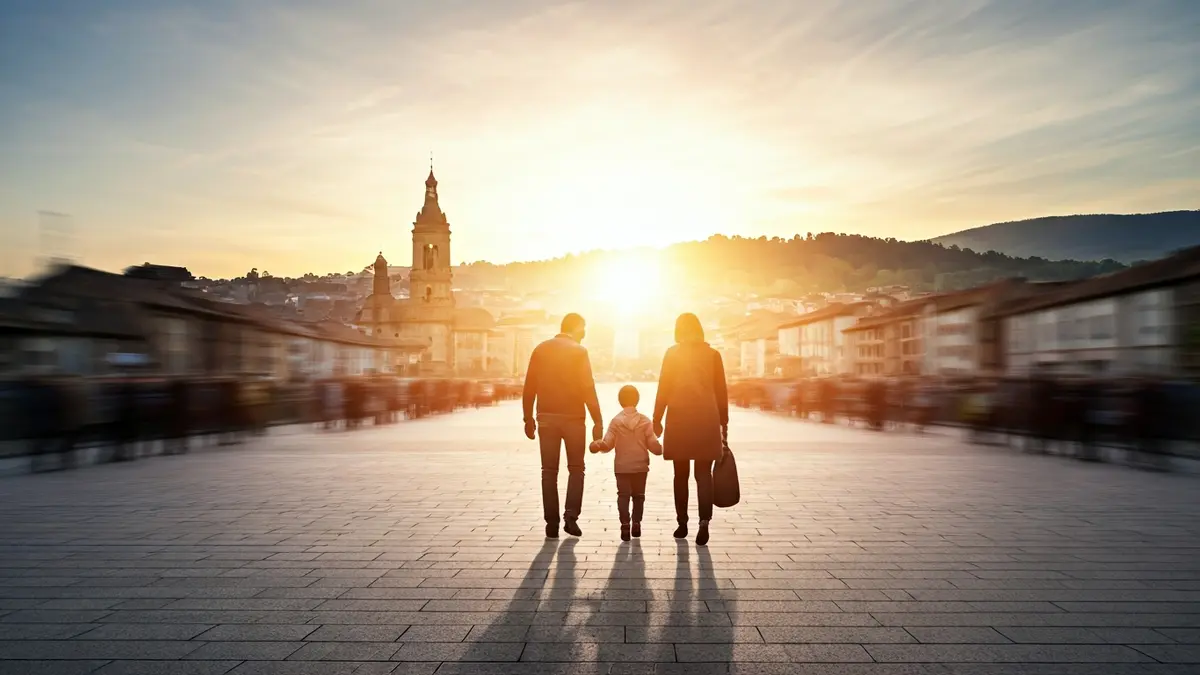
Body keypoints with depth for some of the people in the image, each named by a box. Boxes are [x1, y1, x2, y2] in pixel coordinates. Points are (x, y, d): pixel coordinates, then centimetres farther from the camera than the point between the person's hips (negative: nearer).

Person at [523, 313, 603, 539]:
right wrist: (597, 421, -9)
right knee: (576, 469, 12)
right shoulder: (579, 351, -6)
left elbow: (529, 387, 4)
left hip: (546, 418, 3)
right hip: (572, 417, -3)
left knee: (549, 471, 9)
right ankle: (571, 516, -1)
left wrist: (528, 418, 11)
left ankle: (552, 523, 9)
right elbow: (588, 388, -11)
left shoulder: (540, 349, 5)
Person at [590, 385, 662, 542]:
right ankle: (636, 524, 15)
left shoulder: (616, 421, -6)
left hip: (622, 466, -1)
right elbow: (653, 444, -4)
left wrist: (597, 445, 3)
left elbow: (607, 444, -11)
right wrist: (661, 449, 14)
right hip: (640, 466, 1)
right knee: (638, 495, 14)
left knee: (623, 495, 4)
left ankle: (625, 525, -6)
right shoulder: (645, 420, -4)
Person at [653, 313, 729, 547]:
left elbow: (663, 389, -2)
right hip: (706, 419, 1)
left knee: (681, 474, 11)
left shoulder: (672, 353, 0)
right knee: (703, 473, 4)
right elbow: (721, 391, 6)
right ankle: (704, 519, -13)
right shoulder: (713, 354, 4)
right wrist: (724, 422, 13)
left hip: (679, 419, -1)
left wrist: (657, 420, 4)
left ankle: (682, 523, 15)